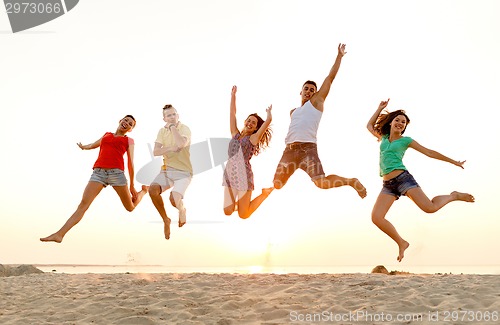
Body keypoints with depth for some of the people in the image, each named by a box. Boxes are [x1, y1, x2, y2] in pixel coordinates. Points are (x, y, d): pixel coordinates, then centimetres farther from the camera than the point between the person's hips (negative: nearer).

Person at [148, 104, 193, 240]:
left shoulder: (185, 129, -7)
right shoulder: (162, 131, 8)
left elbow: (181, 143, -30)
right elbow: (155, 152, -3)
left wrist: (173, 127, -15)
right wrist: (170, 148, -20)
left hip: (183, 172, -4)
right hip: (166, 170, 5)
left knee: (174, 199, -26)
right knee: (153, 189, -24)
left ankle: (182, 210, 14)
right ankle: (165, 220, -2)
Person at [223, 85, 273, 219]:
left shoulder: (254, 138, 2)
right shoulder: (235, 134, 14)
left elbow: (269, 120, -3)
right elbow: (232, 113, 16)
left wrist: (269, 112, 17)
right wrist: (233, 95, 16)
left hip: (243, 174, -5)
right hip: (229, 174, 5)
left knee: (243, 215, 0)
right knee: (227, 212, 1)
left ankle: (265, 193, 21)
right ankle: (239, 202, 31)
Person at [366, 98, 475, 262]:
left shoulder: (406, 140, 7)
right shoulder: (384, 138, 19)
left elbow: (429, 152, 9)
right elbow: (369, 126, 33)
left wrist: (454, 162, 10)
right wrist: (380, 108, 28)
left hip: (403, 178, -4)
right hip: (388, 185, 4)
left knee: (430, 207, -18)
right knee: (376, 217, -14)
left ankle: (454, 196, 14)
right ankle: (402, 243, 3)